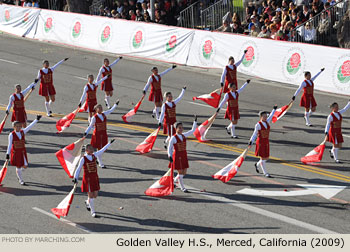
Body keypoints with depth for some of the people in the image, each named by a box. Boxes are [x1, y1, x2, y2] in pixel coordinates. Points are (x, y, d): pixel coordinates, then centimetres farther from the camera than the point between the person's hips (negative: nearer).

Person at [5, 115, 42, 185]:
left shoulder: (23, 132, -1)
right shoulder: (11, 135, -12)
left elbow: (30, 126, -3)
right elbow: (9, 145, -9)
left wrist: (37, 119, -7)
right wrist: (8, 154, -11)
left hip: (22, 152, 4)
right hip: (15, 152, -4)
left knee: (25, 166, 0)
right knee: (18, 167, 5)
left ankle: (19, 172, 33)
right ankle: (21, 180, 22)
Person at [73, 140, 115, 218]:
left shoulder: (94, 155, 4)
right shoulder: (83, 159, -11)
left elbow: (102, 150, 18)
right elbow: (78, 169, -10)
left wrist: (109, 143, 27)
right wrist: (75, 178, -21)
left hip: (95, 178, 5)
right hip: (87, 179, -5)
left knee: (95, 195, 9)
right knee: (91, 195, -2)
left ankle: (87, 202, 41)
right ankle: (92, 211, 13)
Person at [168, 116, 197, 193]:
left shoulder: (184, 135, 4)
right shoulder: (173, 138, -12)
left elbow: (193, 130, 8)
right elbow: (169, 148, -7)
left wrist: (195, 121, 1)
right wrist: (170, 156, -16)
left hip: (184, 156, 6)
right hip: (177, 156, -6)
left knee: (184, 172, 10)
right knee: (180, 172, 0)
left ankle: (174, 180, 35)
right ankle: (182, 188, 13)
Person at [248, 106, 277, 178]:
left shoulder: (267, 122, 6)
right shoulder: (258, 125, -11)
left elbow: (271, 116, 23)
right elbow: (255, 134, -6)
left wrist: (274, 109, 35)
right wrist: (251, 142, -11)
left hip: (266, 142, 7)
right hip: (260, 142, -7)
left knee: (266, 158, 11)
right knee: (263, 158, -2)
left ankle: (257, 164, 38)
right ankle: (265, 173, 7)